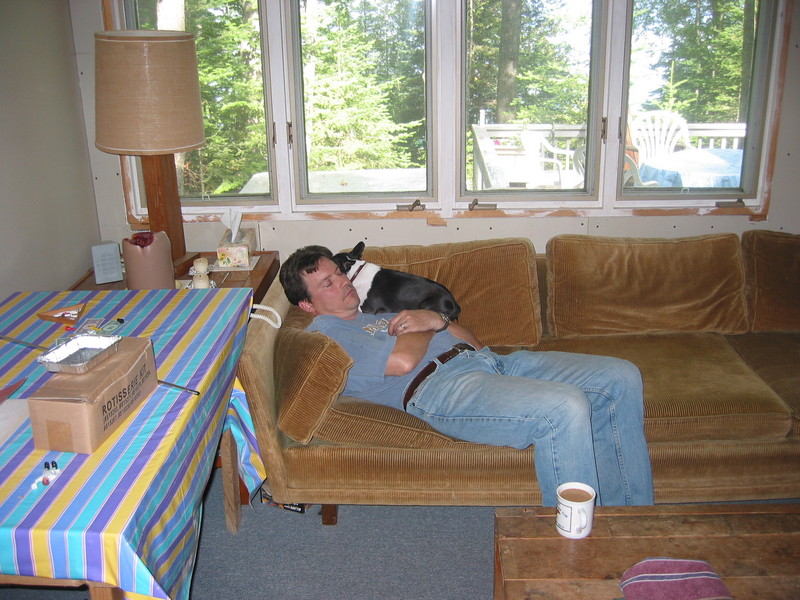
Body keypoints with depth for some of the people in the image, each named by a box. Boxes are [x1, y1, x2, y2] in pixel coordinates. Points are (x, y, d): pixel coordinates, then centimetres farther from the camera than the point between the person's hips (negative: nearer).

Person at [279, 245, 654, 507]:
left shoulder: (382, 313, 33)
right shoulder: (322, 332, 6)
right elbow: (403, 361, -13)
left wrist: (437, 319, 5)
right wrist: (430, 328, 8)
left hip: (489, 362, 9)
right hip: (438, 385, -9)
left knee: (622, 378, -2)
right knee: (566, 408, -33)